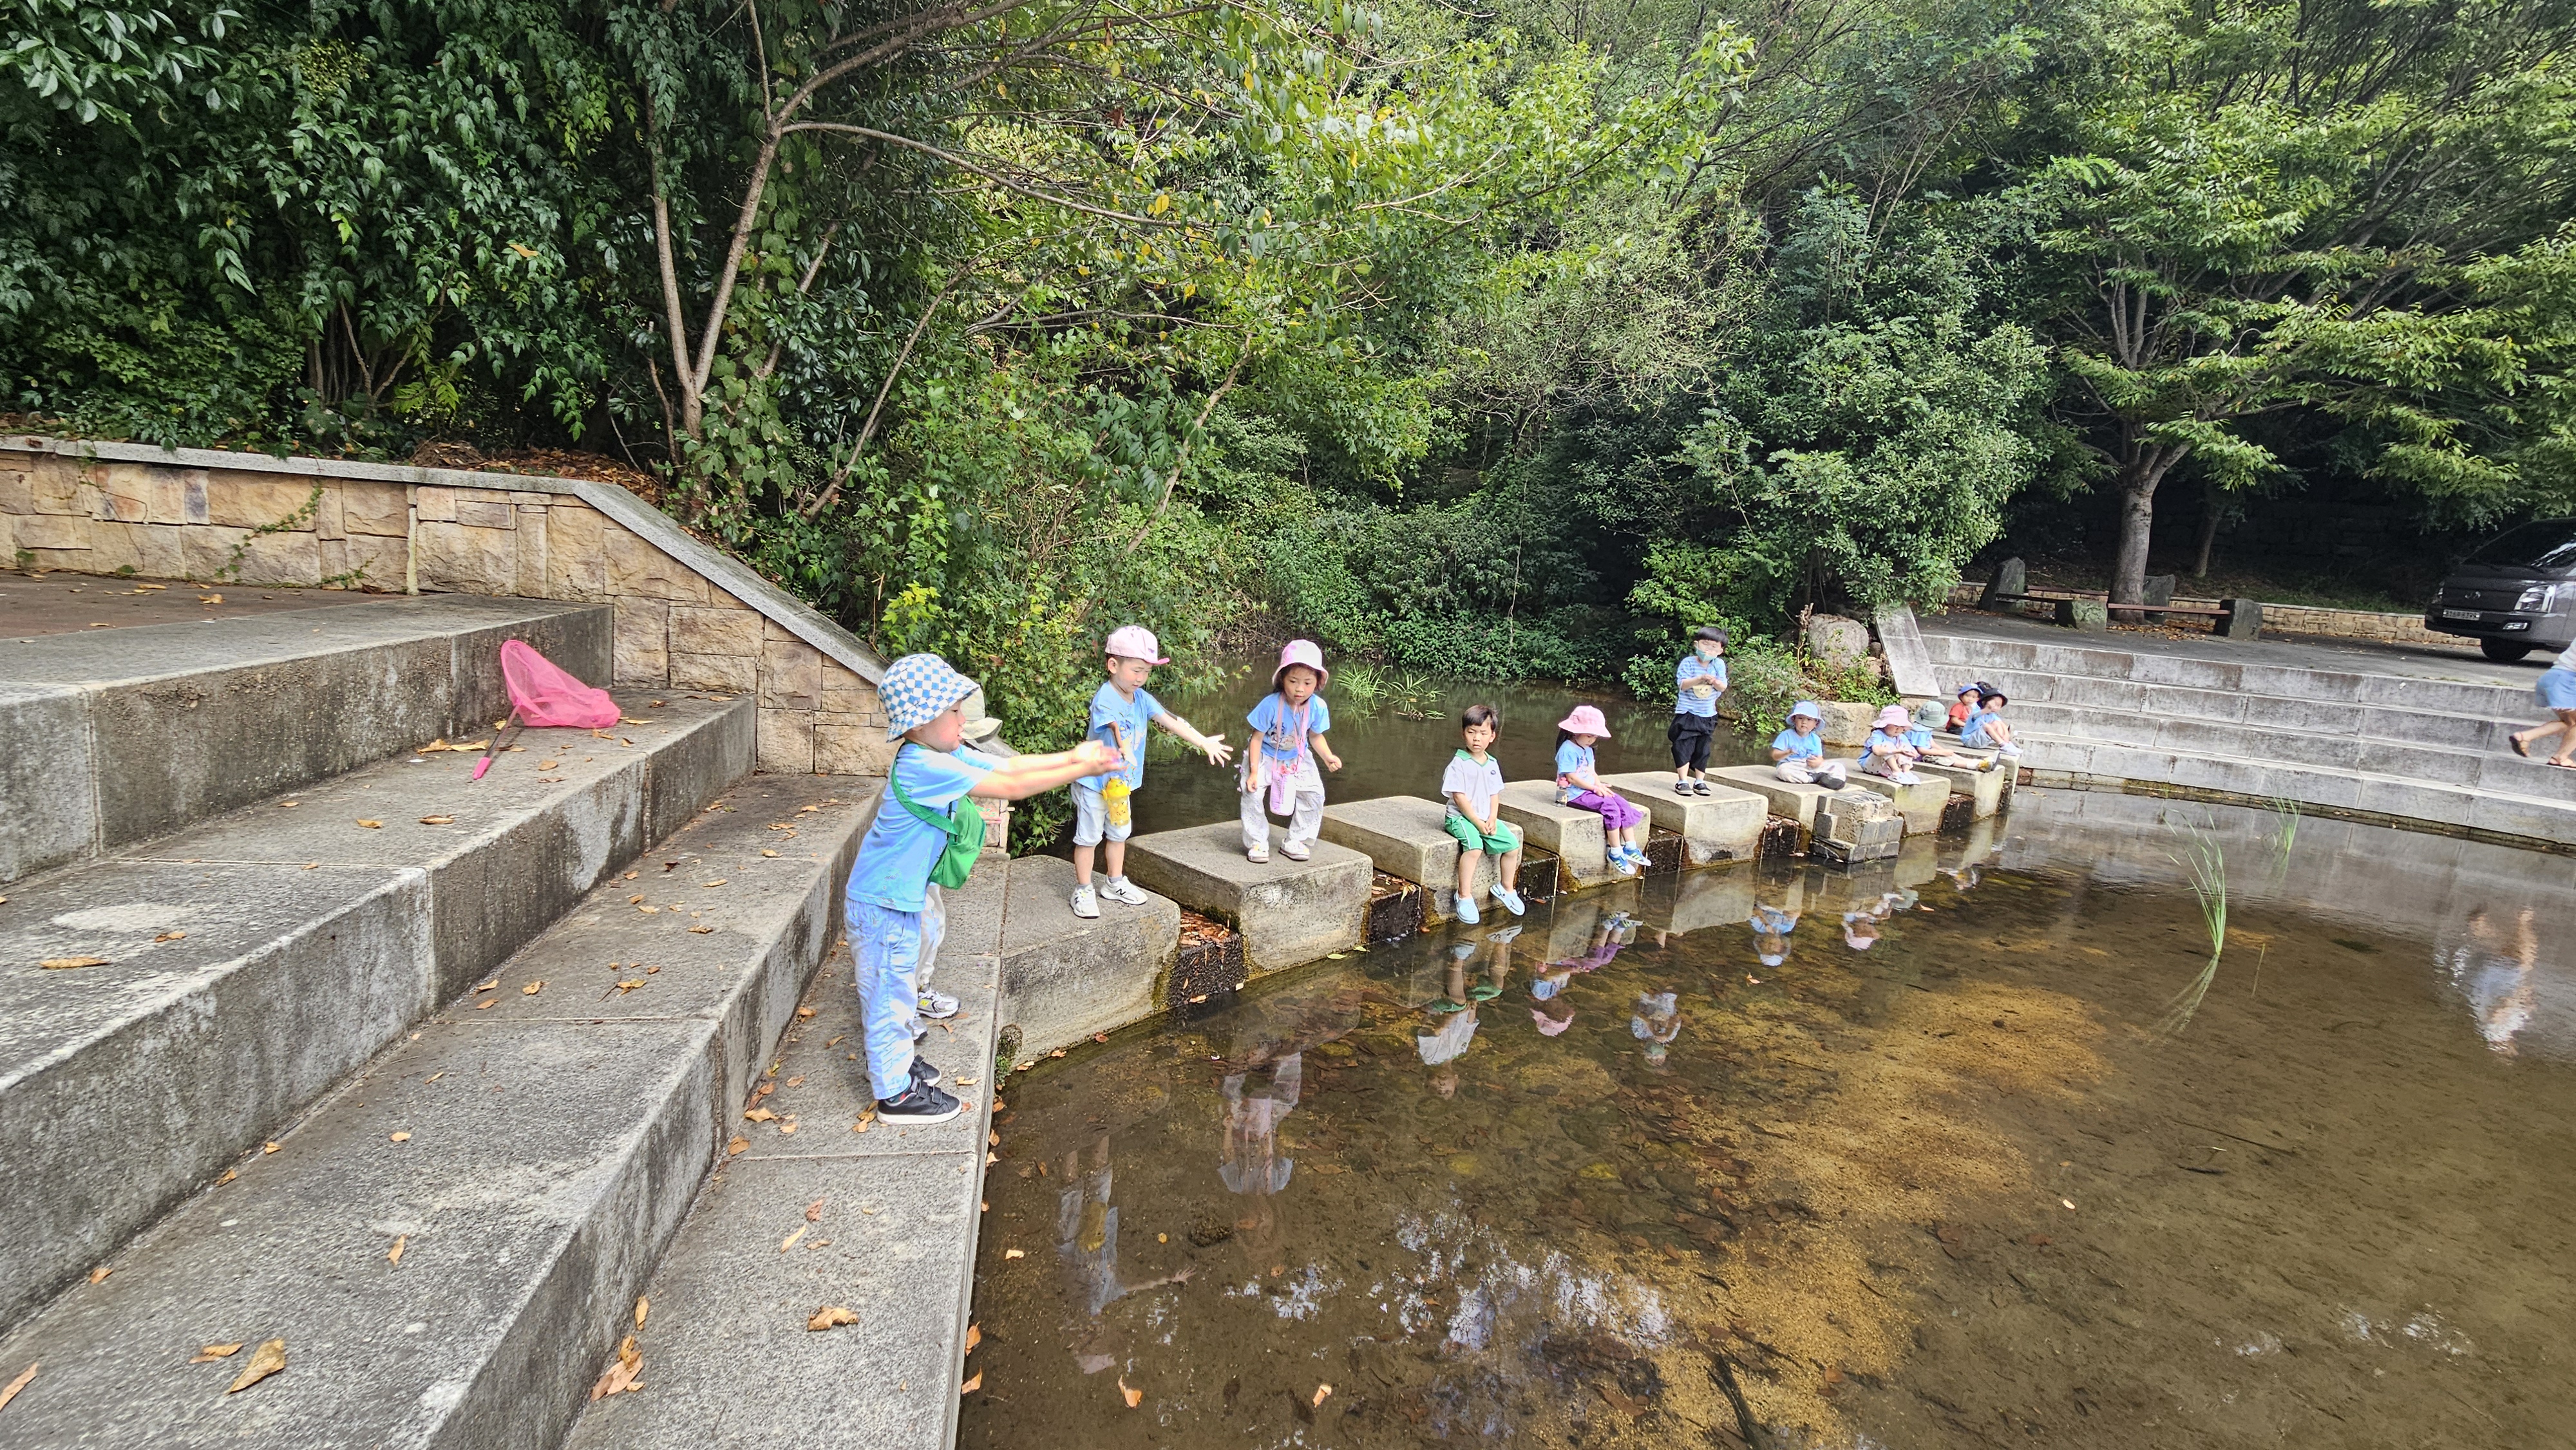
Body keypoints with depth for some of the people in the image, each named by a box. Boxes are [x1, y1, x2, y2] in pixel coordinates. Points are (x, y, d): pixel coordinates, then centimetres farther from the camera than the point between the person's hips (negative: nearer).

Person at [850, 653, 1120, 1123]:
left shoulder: (945, 756, 0)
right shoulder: (925, 767, -30)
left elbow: (1009, 764, 3)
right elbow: (1011, 787, -30)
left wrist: (1070, 756, -6)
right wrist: (1081, 770, -24)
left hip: (905, 891, 10)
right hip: (882, 903, -10)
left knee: (897, 982, 24)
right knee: (890, 990, 5)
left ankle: (895, 1059, 43)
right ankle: (896, 1092, 19)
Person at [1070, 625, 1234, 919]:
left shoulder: (1141, 698, -1)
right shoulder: (1105, 699, -24)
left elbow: (1170, 720, -4)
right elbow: (1115, 724, -43)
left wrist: (1204, 742, -10)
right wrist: (1125, 752, -62)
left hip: (1121, 782, 8)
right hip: (1094, 781, -8)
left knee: (1119, 833, 20)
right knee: (1088, 836, 3)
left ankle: (1115, 884, 35)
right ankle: (1083, 890, 14)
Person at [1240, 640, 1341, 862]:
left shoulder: (1318, 707, -18)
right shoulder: (1271, 705, -29)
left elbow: (1315, 736, 0)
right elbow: (1257, 738, -19)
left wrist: (1328, 757, -17)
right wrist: (1254, 772, -21)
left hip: (1298, 760, 3)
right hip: (1265, 757, -3)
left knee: (1315, 795, -5)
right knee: (1252, 793, -19)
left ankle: (1296, 842, 13)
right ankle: (1257, 843, 0)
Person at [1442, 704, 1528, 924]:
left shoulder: (1493, 764, 8)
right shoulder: (1459, 763, -12)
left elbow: (1495, 795, 11)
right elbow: (1459, 797, -15)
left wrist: (1492, 819, -6)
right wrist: (1477, 822, -16)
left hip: (1486, 818, 7)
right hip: (1461, 817, -6)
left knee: (1512, 845, -4)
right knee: (1474, 847, -32)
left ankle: (1506, 887, 19)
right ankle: (1464, 896, -22)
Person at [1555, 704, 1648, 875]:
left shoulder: (1588, 750, 17)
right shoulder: (1568, 750, -13)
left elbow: (1591, 772, 17)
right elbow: (1572, 778, -18)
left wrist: (1600, 785, -4)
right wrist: (1595, 788, -17)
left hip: (1590, 790, 10)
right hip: (1575, 794, -10)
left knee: (1624, 805, -6)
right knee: (1610, 807, -26)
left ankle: (1630, 847, -7)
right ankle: (1615, 853, -20)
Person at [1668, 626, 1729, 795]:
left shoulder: (1719, 665, 1)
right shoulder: (1688, 662, -9)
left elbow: (1723, 687, -2)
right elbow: (1682, 684, -18)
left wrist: (1715, 682, -24)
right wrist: (1700, 678, -31)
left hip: (1708, 715, 4)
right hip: (1687, 713, -4)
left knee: (1703, 749, 10)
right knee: (1684, 746, -6)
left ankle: (1700, 781, 18)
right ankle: (1682, 781, 0)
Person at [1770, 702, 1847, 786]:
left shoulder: (1815, 739, 11)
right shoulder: (1786, 735, -4)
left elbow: (1820, 758, 9)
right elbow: (1775, 756, -9)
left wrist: (1818, 762, -16)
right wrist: (1788, 753, -29)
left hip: (1812, 768, 4)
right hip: (1792, 766, -4)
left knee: (1837, 766, -4)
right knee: (1784, 770, -38)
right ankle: (1814, 778, -28)